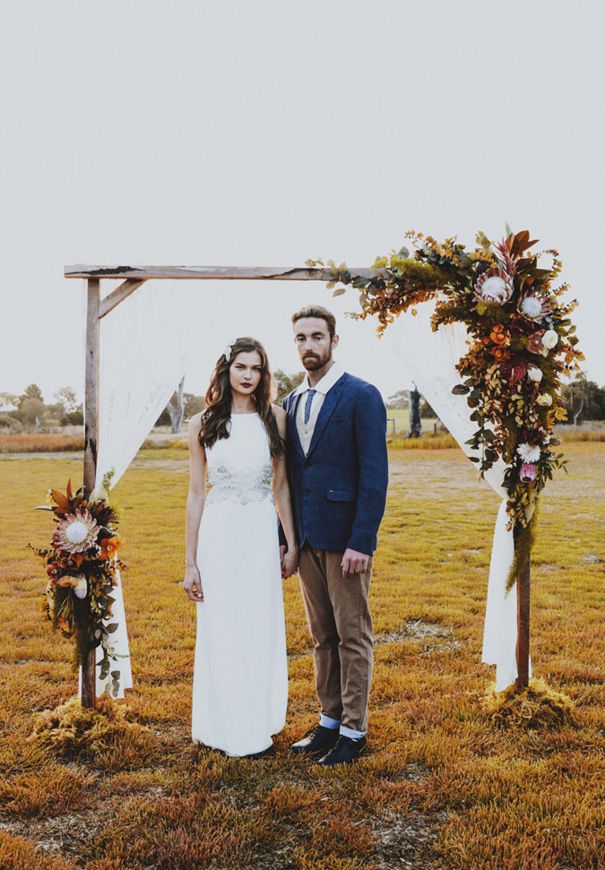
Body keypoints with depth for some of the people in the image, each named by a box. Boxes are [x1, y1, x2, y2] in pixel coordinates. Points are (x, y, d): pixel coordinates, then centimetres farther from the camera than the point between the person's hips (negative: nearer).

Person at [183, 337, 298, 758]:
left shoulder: (275, 417, 1)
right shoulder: (203, 423, -1)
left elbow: (282, 484, 6)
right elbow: (196, 493, 1)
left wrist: (292, 543, 4)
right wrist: (191, 561, 1)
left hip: (262, 533, 1)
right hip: (219, 534, -1)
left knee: (262, 629, 11)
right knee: (222, 632, 8)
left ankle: (258, 723, 30)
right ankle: (224, 726, 26)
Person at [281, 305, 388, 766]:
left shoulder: (362, 396, -9)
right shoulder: (292, 401, 12)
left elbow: (375, 474, -13)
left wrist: (361, 541, -18)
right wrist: (285, 537, 9)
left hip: (345, 537, -6)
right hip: (307, 538, 7)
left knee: (353, 636, 4)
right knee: (322, 636, 15)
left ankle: (354, 731, 17)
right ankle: (330, 720, 28)